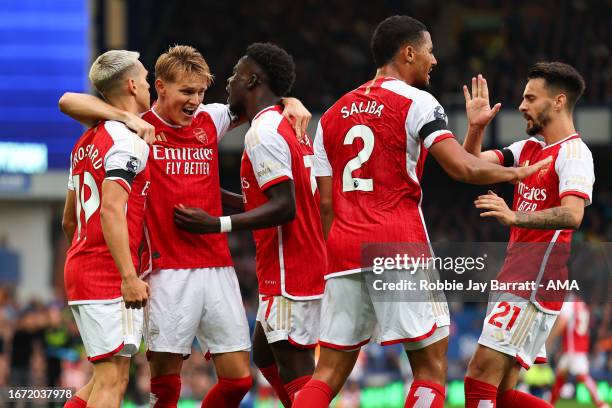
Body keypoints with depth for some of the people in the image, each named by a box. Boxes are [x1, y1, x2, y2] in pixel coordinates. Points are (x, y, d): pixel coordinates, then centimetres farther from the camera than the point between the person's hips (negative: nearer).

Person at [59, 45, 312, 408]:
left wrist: (290, 103, 3)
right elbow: (69, 102, -11)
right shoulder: (141, 129, -3)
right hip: (168, 272, -5)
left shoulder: (210, 120, 10)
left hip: (217, 266, 5)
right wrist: (126, 118, -22)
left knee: (238, 378, 3)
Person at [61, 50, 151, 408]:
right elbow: (111, 211, -22)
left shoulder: (86, 141, 17)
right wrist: (129, 277, -25)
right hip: (111, 274, -9)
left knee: (108, 377, 15)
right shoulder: (128, 141, -11)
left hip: (81, 268, 9)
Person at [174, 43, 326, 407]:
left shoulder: (263, 133, -16)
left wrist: (218, 225, -23)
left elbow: (284, 207, -23)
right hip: (309, 264, 10)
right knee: (265, 355, 19)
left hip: (288, 273, -10)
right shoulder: (288, 127, 16)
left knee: (295, 371, -9)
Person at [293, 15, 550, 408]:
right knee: (431, 362, 1)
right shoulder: (416, 103, -2)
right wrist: (515, 173, 3)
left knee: (330, 371, 7)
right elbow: (463, 168, -14)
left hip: (344, 248, 6)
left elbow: (326, 203, 15)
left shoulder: (333, 114, 17)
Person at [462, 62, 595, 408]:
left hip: (535, 282, -10)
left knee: (480, 377, -15)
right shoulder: (529, 147, 18)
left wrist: (515, 217, -39)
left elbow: (572, 216, -26)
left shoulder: (574, 152, -10)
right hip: (516, 277, 10)